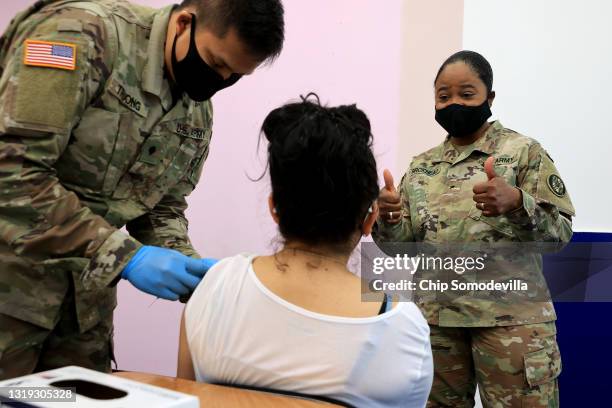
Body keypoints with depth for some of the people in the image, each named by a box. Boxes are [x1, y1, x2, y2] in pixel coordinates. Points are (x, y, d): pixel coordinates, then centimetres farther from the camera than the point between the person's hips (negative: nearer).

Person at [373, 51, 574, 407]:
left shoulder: (523, 151, -2)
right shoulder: (421, 166, 9)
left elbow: (560, 231, -9)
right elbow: (400, 244, 8)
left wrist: (516, 203, -28)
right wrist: (389, 218, -14)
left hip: (510, 318, -4)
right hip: (435, 318, 4)